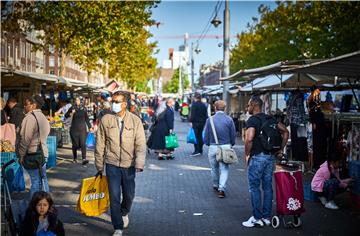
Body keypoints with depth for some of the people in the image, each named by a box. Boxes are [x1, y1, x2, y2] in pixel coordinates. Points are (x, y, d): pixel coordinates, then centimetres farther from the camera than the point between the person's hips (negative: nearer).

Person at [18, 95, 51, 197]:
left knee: (35, 181, -5)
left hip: (32, 154, -9)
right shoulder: (43, 117, 14)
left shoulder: (30, 117, -15)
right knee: (43, 179, 16)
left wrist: (21, 155, -10)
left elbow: (25, 138, -17)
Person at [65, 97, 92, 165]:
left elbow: (87, 119, 13)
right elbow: (66, 115, -2)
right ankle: (74, 158, 23)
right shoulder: (72, 108, 3)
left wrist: (90, 127, 12)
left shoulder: (83, 109, 7)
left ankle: (84, 159, -18)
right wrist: (71, 113, -22)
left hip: (82, 129, 0)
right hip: (74, 129, 0)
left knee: (83, 144, -10)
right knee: (75, 144, 7)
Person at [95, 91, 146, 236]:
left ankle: (124, 213, 45)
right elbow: (100, 144, 3)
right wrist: (99, 166, 5)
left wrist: (139, 165, -17)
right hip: (112, 164, 0)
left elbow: (140, 145, -7)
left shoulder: (135, 120, -4)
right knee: (114, 197, 0)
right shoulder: (106, 120, -2)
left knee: (129, 195, 13)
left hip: (129, 165, 1)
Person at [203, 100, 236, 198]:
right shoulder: (229, 119, -5)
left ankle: (216, 186, 34)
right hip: (226, 146, -1)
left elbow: (206, 136, 0)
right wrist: (231, 144, 18)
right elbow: (233, 135, 0)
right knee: (224, 169, 5)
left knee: (214, 168, 18)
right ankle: (221, 188, -7)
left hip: (213, 147, 1)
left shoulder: (210, 120, -4)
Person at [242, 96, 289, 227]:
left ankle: (257, 218, 3)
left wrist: (247, 154, -11)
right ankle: (266, 217, 16)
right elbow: (285, 132, 14)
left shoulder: (252, 120, -11)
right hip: (270, 156, 7)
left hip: (257, 157, -7)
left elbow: (249, 139, -25)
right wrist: (280, 149, 15)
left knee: (254, 187, 1)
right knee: (267, 186, 11)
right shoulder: (270, 119, 11)